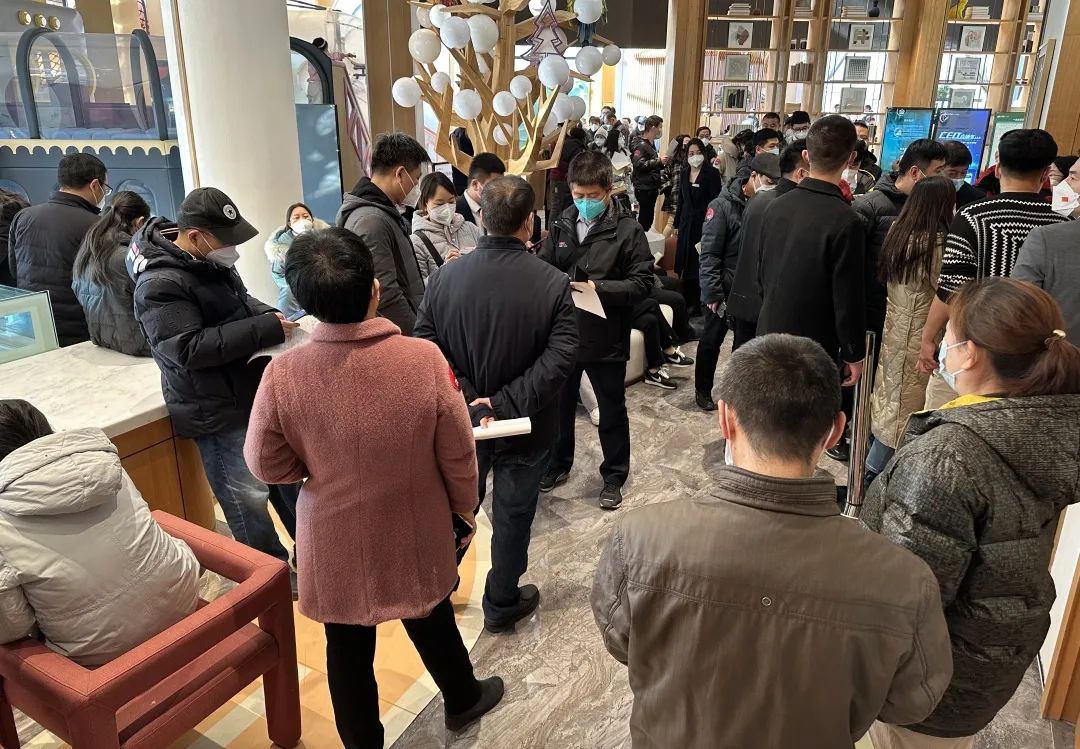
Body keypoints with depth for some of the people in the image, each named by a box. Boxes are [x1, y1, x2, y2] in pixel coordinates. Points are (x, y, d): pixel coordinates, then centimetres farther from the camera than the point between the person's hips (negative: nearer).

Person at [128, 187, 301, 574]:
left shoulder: (212, 260, 5)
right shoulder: (160, 284, -22)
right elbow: (188, 348, -28)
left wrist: (270, 316, -1)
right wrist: (266, 329, -27)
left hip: (255, 393, 9)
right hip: (218, 412, -9)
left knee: (287, 476, 20)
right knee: (249, 499, 2)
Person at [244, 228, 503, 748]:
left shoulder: (283, 374, -22)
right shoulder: (424, 359, -23)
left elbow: (266, 465, -8)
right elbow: (458, 454, -12)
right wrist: (465, 506, 6)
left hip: (336, 539, 0)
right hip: (417, 533, 1)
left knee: (348, 649, 20)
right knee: (432, 623, 27)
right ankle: (463, 700, 52)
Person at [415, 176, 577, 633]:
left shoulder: (445, 278, -10)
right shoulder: (553, 284, -17)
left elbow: (425, 348, -12)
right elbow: (560, 357, -24)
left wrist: (468, 400, -15)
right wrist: (507, 403, -23)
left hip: (462, 420, 3)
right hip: (526, 427, -3)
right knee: (513, 514, 16)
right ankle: (502, 605, 34)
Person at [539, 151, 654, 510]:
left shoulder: (628, 229, -10)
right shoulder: (562, 224, 3)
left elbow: (642, 282, -12)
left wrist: (599, 288, -24)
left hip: (607, 337, -4)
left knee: (612, 412, 12)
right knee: (560, 404, 19)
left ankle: (614, 476, 31)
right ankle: (558, 464, 41)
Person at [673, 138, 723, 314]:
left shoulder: (712, 173, -8)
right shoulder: (684, 173, 9)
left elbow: (716, 201, -9)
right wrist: (677, 224, 15)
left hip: (704, 224, -5)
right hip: (686, 223, 5)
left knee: (698, 265, -1)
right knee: (683, 263, 7)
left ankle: (695, 302, 10)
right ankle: (686, 300, 19)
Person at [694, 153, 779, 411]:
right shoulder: (723, 205, -11)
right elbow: (709, 254, -12)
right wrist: (712, 293, -15)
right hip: (724, 289, -3)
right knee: (712, 341, 11)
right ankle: (702, 390, 27)